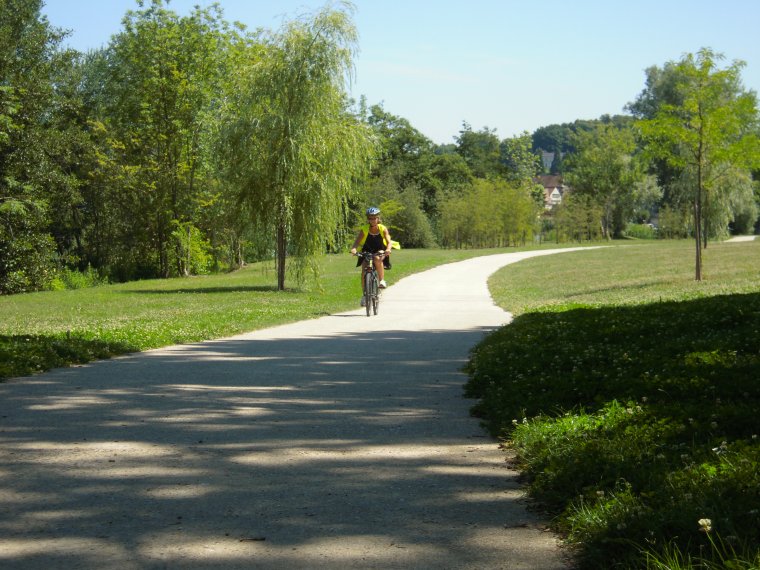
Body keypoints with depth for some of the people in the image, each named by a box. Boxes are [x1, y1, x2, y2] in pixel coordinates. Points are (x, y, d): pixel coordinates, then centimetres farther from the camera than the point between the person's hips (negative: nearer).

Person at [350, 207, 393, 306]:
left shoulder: (383, 229, -13)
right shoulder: (364, 229, -13)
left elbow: (389, 242, -22)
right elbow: (357, 241, -23)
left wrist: (388, 249, -45)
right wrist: (353, 249, -44)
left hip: (380, 251, -1)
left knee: (377, 259, -37)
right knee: (364, 272, -18)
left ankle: (382, 280, -20)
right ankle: (364, 295, -6)